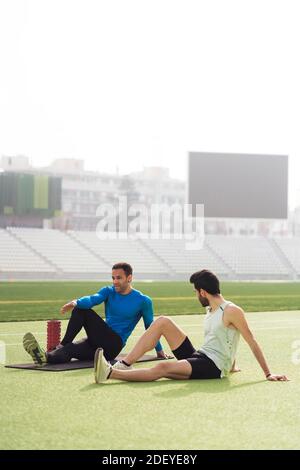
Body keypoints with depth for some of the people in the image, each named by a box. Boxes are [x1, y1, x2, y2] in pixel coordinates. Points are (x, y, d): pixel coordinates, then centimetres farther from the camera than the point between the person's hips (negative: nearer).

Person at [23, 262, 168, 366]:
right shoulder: (109, 291, 10)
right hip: (100, 343, 5)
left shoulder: (143, 301, 0)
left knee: (84, 311, -22)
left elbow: (150, 327, 12)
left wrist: (159, 350, 18)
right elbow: (93, 299, -12)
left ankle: (63, 345, -24)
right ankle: (45, 357, -46)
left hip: (114, 345, -5)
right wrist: (76, 302, -34)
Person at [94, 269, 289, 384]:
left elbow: (252, 342, -11)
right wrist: (230, 365, 31)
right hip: (198, 356, 9)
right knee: (163, 322, -5)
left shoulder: (232, 311, -12)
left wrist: (268, 374, -11)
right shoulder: (210, 310, 15)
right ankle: (124, 365, -14)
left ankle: (110, 374, -40)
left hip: (213, 367, -9)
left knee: (162, 368, -32)